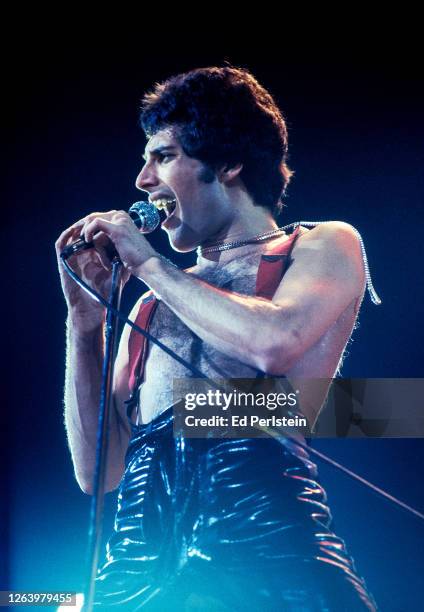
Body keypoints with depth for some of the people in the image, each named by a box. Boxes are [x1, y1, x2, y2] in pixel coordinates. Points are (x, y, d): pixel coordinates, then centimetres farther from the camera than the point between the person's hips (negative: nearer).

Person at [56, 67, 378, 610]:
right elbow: (98, 472, 17)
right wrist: (85, 318, 10)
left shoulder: (324, 245, 12)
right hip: (139, 555, 4)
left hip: (261, 524, -3)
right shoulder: (149, 304, 23)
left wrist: (150, 265, 2)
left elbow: (274, 341, -12)